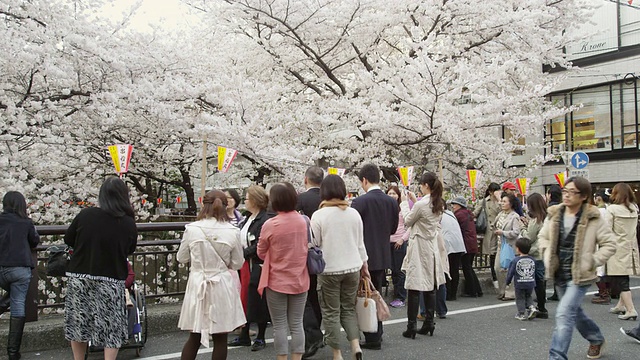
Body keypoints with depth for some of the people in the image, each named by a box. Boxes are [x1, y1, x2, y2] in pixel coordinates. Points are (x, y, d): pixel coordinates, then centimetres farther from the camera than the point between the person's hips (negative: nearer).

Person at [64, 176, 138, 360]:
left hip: (79, 278, 2)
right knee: (111, 327, 9)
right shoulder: (129, 223, -7)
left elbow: (68, 240, 7)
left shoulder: (85, 214, -7)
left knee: (78, 323, 16)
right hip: (111, 281, -1)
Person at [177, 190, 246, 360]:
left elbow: (181, 258, 4)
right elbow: (237, 264, 0)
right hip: (222, 285, -1)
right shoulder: (232, 231, -9)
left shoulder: (191, 229, -9)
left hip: (198, 285, 1)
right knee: (220, 339, 9)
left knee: (194, 338, 14)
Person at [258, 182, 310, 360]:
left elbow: (261, 253, -2)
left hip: (277, 281, -3)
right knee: (296, 324, 11)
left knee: (280, 326, 7)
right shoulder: (304, 221, -5)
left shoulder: (270, 224, -16)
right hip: (300, 280, 3)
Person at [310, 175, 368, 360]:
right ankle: (355, 344, 4)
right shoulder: (354, 213, 1)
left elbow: (314, 244, -7)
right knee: (349, 308, 17)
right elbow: (360, 243, 8)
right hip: (352, 268, 4)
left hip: (329, 269, -4)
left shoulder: (319, 215, -11)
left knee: (331, 312, 8)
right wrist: (364, 264, 18)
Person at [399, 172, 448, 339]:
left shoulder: (421, 204, -19)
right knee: (430, 287, 13)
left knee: (414, 287, -3)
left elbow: (408, 221, -4)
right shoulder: (439, 204, 5)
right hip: (434, 246, 8)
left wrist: (404, 204, 10)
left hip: (420, 247, -8)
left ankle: (411, 326, -2)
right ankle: (429, 322, 19)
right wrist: (415, 201, 18)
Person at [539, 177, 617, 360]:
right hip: (559, 274, 6)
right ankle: (596, 338, 48)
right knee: (574, 311, 22)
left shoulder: (593, 218, -13)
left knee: (564, 314, -17)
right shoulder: (554, 214, -2)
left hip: (579, 276, -6)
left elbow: (609, 244, -7)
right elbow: (543, 236, 14)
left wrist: (591, 262, -13)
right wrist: (549, 255, 1)